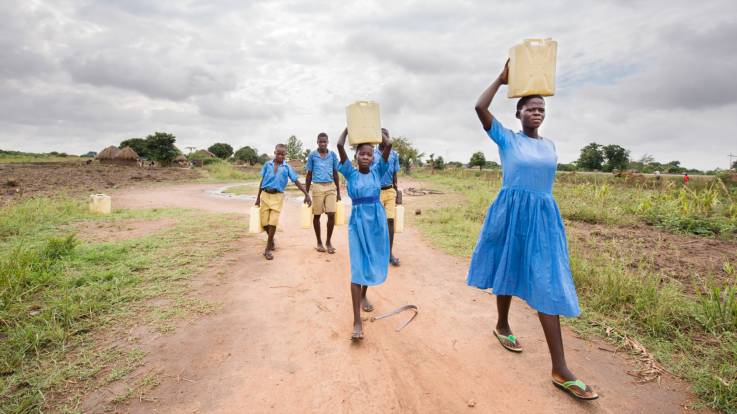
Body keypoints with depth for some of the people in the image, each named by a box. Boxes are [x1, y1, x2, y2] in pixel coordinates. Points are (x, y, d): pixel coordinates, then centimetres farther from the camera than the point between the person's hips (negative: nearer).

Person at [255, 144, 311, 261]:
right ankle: (271, 240, 33)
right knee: (264, 222, 4)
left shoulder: (287, 167, -2)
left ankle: (268, 249, 6)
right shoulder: (268, 164, 2)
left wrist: (307, 194, -10)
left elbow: (296, 181, -3)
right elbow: (262, 181, 8)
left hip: (277, 196, -2)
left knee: (273, 222, -6)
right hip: (265, 195, 2)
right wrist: (258, 198, 10)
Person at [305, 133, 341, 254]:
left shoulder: (333, 155, 6)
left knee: (331, 215, -5)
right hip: (317, 187, -1)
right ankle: (319, 242, 19)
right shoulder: (312, 155, 3)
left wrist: (338, 192, 10)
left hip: (330, 187, 1)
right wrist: (306, 193, 5)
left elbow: (335, 173, 11)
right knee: (317, 215, 5)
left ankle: (328, 241, 12)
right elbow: (309, 174, 7)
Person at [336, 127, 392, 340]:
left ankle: (363, 295, 45)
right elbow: (340, 145, -11)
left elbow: (388, 145, -7)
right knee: (357, 268, -6)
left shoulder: (377, 171, 3)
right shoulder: (350, 173, -2)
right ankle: (357, 321, -7)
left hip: (377, 220, 3)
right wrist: (348, 128, 4)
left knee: (373, 262, 16)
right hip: (358, 222, -3)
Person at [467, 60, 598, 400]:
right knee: (509, 272, 12)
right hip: (512, 213, -4)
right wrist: (502, 79, -3)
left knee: (548, 285, -2)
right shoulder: (507, 139, -1)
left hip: (544, 216, 4)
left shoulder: (549, 145, 13)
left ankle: (560, 370, 2)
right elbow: (480, 108, -14)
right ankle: (502, 325, 40)